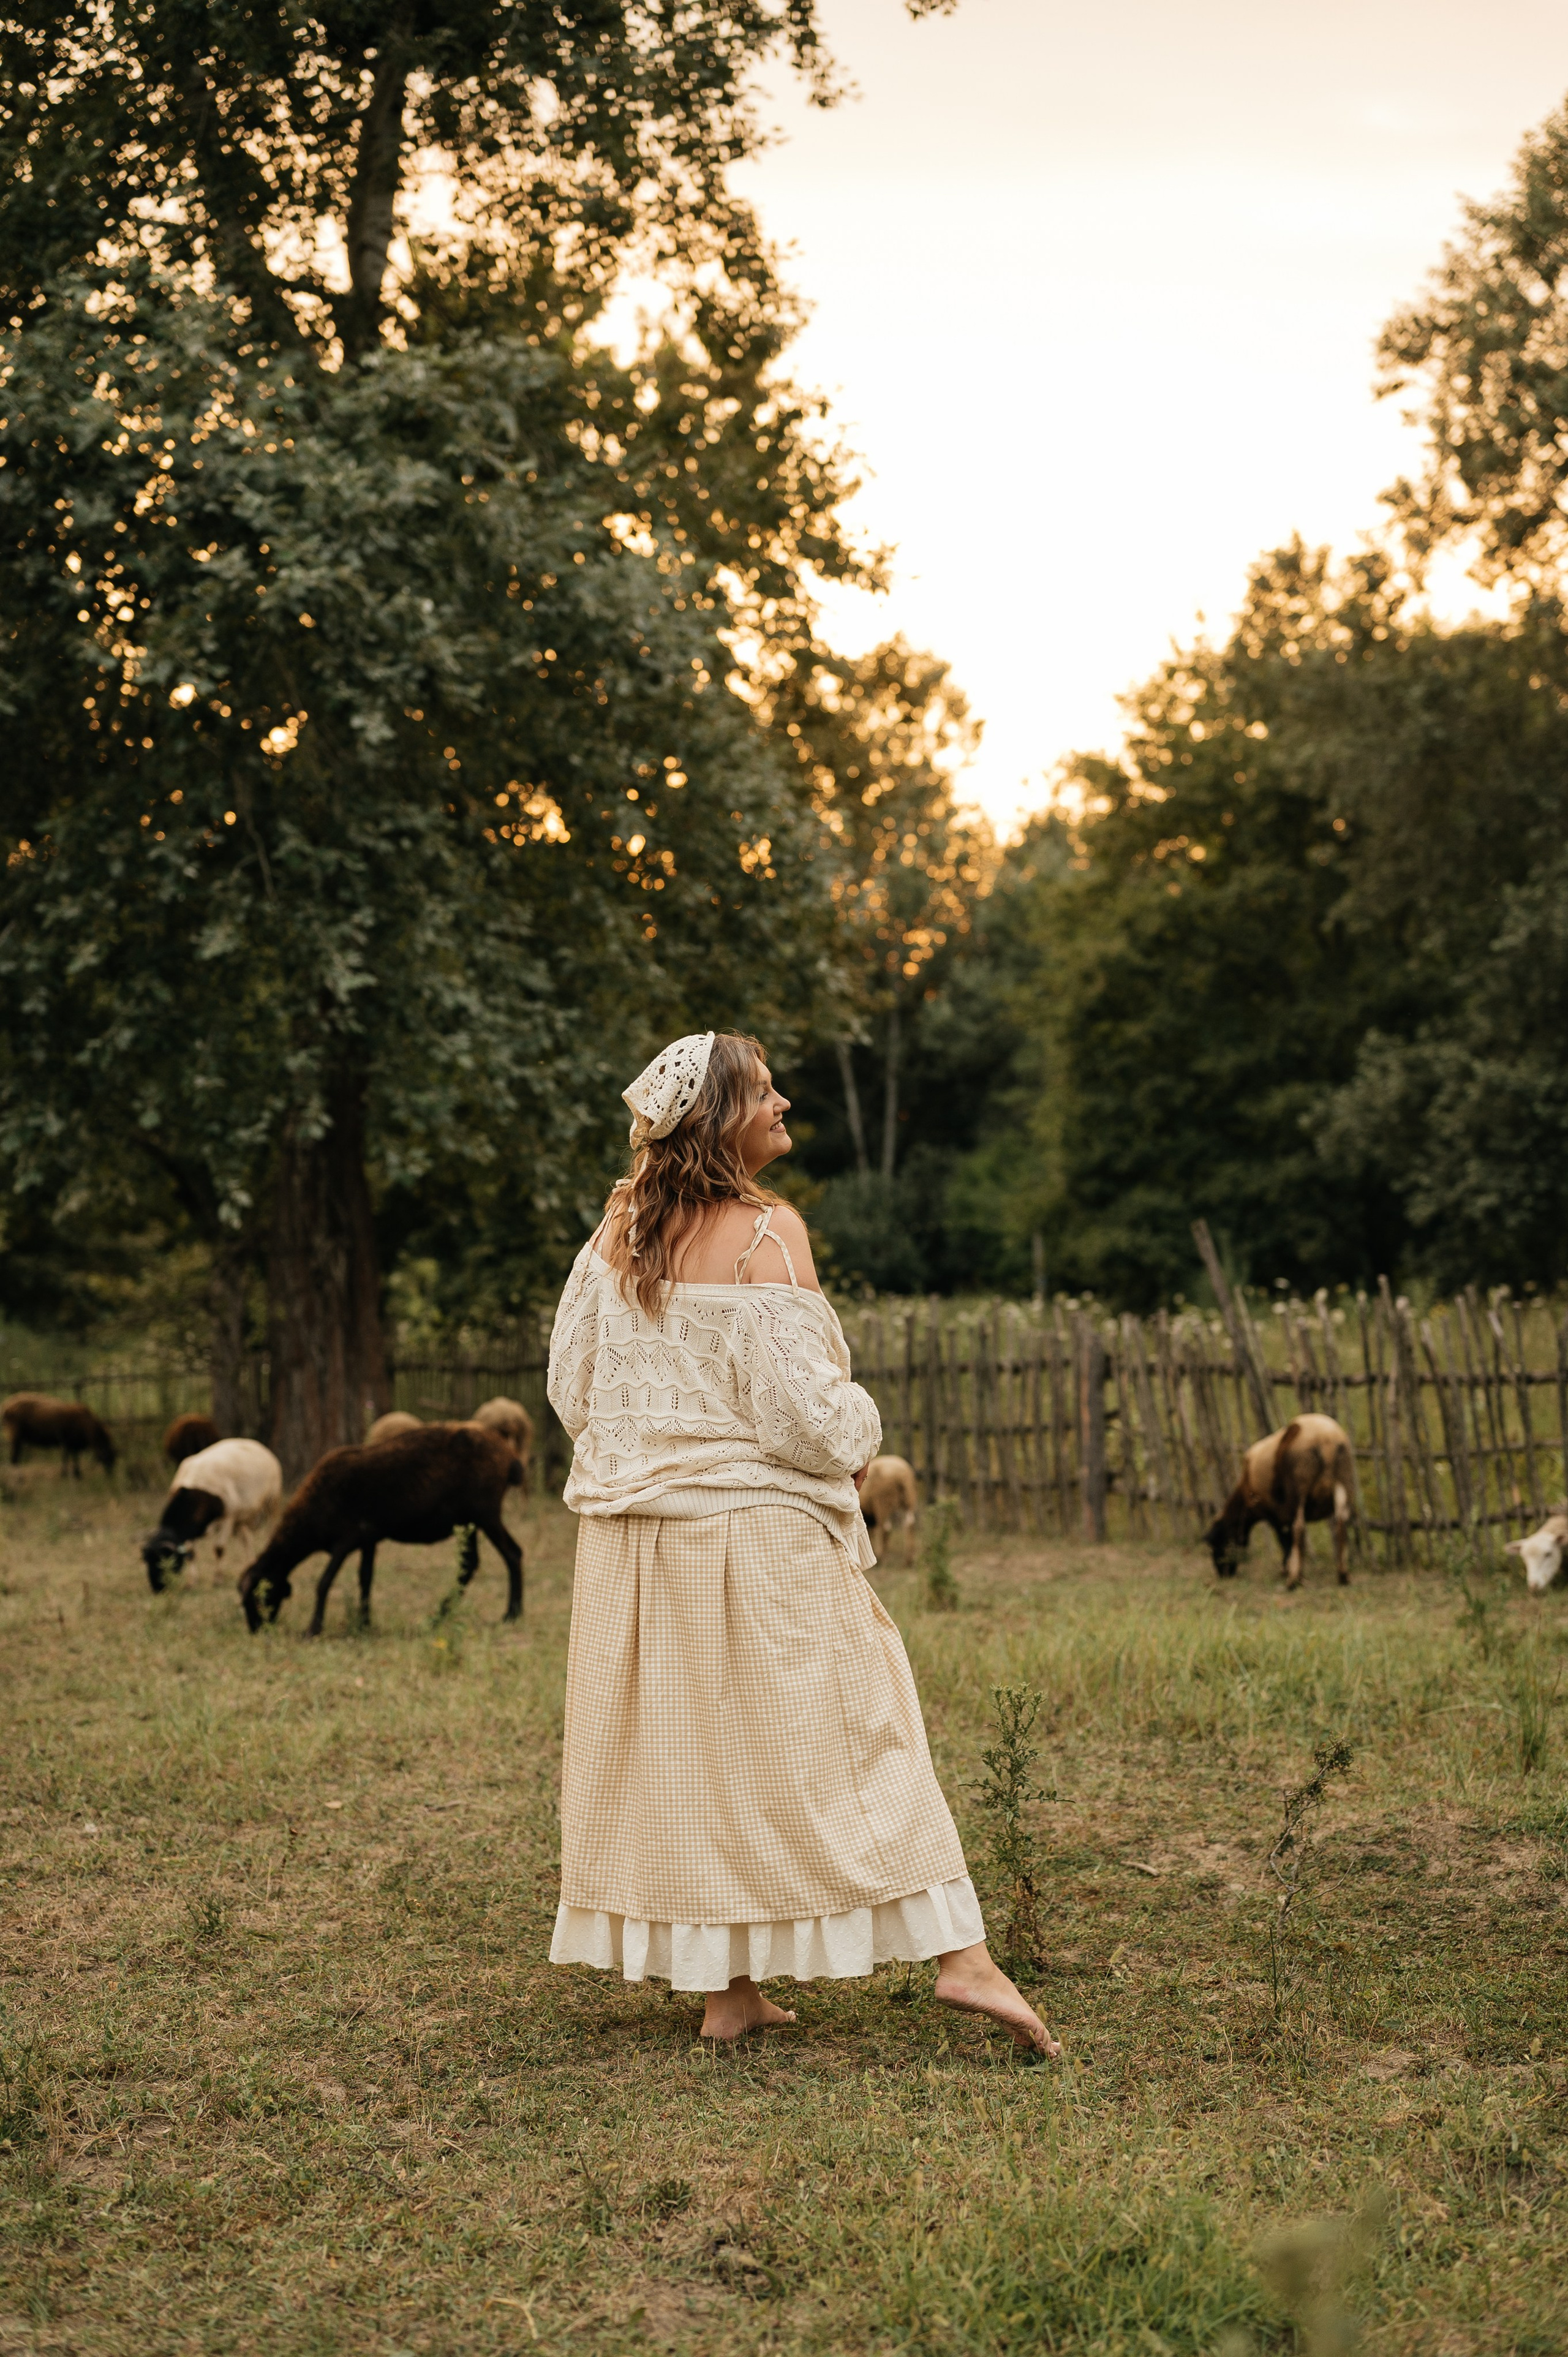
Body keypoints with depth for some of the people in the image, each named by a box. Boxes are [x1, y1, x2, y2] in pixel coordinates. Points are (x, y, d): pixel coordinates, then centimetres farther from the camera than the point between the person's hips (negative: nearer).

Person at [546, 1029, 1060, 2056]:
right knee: (855, 1736, 2)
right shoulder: (766, 1231, -15)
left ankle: (728, 1991, 16)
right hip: (761, 1529, -6)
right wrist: (857, 1436, 4)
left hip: (635, 1536, 6)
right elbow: (806, 1403, -16)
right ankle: (962, 1957, 2)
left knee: (680, 1746, 11)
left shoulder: (619, 1230, 4)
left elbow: (571, 1382, 10)